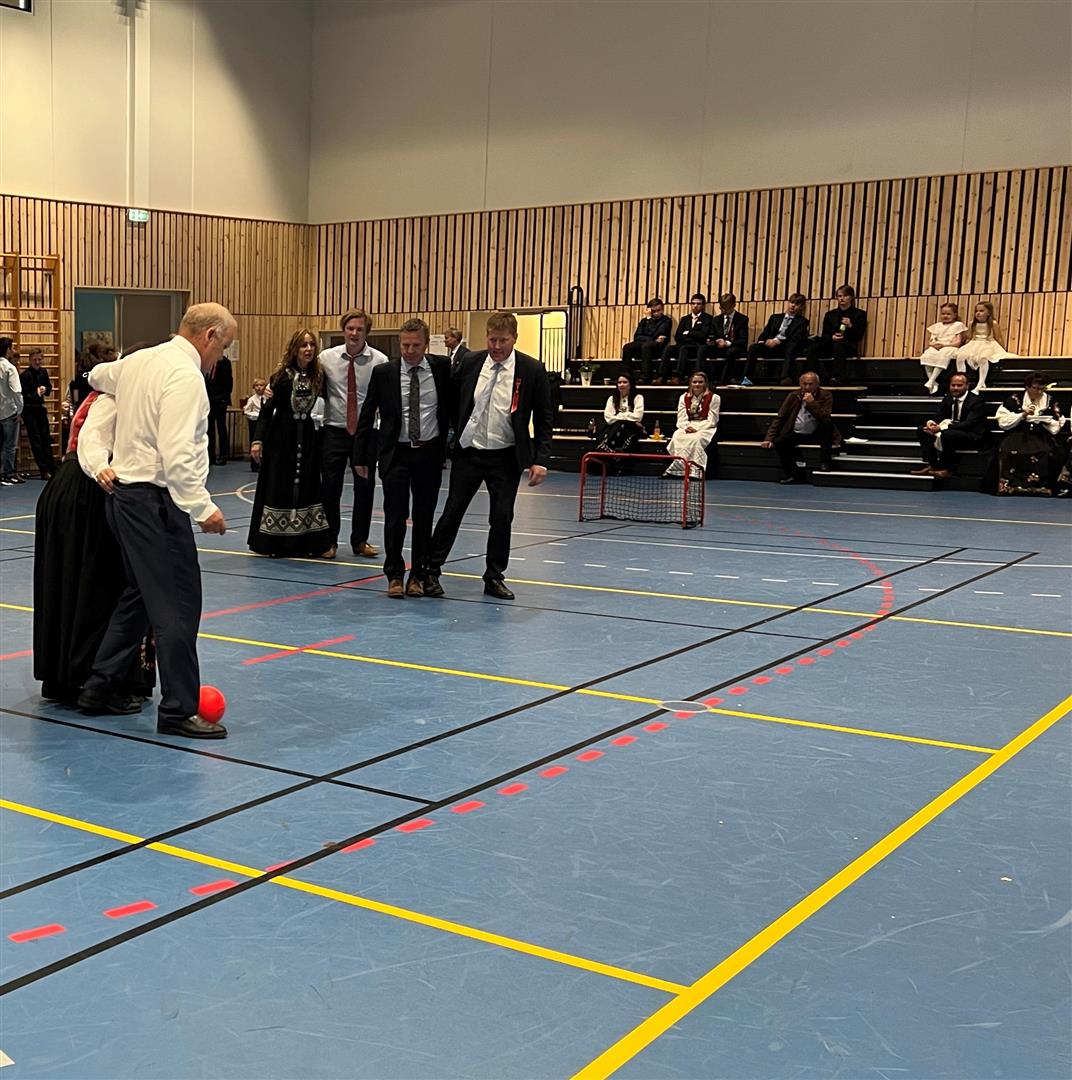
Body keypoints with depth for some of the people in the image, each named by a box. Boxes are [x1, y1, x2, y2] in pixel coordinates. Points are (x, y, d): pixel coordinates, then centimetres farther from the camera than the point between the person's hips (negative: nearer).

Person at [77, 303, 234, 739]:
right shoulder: (185, 376, -17)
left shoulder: (138, 361, 12)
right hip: (154, 499, -10)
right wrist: (203, 508, -24)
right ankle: (178, 711, 0)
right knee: (178, 604, -5)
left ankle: (101, 688, 29)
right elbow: (177, 455, -25)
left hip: (124, 491, 10)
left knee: (140, 595, 20)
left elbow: (97, 375, 35)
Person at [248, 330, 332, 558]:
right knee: (279, 488, 1)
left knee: (307, 486, 4)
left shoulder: (317, 377, 3)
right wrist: (257, 440, -16)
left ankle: (304, 543, 11)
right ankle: (277, 543, 10)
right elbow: (267, 410, -9)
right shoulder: (282, 376, -8)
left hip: (307, 437, 4)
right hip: (282, 437, -4)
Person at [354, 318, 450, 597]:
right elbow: (367, 416, 4)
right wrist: (361, 456, 2)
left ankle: (418, 575, 17)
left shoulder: (442, 368, -1)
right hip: (395, 453, -1)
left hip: (430, 452, 1)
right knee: (395, 517, -1)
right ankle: (395, 576, 10)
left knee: (424, 517, 7)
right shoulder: (383, 372, -2)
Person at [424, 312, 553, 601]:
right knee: (452, 512, 4)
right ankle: (432, 571, 14)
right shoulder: (470, 363, -2)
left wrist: (541, 460, -9)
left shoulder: (532, 370, -8)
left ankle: (494, 577, 18)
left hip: (506, 458, -1)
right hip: (468, 452, 1)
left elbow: (544, 418, -4)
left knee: (502, 518, 5)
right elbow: (454, 404, 9)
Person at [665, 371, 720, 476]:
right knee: (676, 438, -28)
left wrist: (696, 428, -17)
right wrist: (687, 427, -16)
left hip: (706, 428, -3)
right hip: (687, 428, 3)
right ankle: (678, 468, -34)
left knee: (696, 439, -36)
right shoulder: (684, 397, 13)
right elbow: (681, 419, 6)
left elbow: (711, 421, -5)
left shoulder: (714, 398, 0)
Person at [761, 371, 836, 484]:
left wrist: (812, 403, -24)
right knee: (778, 442, -26)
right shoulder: (793, 396, 2)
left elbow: (825, 417, -18)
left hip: (815, 435, -2)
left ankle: (824, 462, -25)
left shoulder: (825, 396, -4)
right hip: (796, 434, 2)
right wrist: (769, 439, -10)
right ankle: (792, 474, -17)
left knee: (828, 423, -31)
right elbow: (779, 418, 0)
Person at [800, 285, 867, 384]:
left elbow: (859, 337, 2)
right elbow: (824, 335, 12)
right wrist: (832, 337, -12)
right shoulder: (830, 315, 20)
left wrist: (850, 326, -18)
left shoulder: (860, 314, 11)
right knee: (811, 349, -27)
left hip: (849, 347, -3)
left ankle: (839, 377, -46)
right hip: (831, 344, 3)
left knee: (838, 345, -41)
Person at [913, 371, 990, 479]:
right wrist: (930, 423, -19)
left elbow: (968, 424, -26)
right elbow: (938, 417, 10)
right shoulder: (947, 399, 7)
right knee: (923, 430, -5)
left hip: (972, 437, -8)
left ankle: (947, 469, -23)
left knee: (947, 434, -37)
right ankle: (931, 465, -12)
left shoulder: (977, 401, -15)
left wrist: (942, 428, -36)